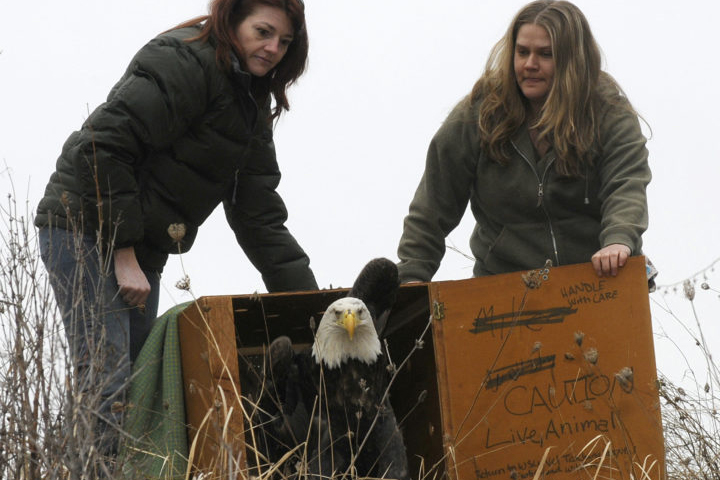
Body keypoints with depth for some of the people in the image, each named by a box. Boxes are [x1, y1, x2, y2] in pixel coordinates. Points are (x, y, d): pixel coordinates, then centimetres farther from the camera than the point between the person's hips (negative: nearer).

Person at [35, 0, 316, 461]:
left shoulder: (251, 105, 14)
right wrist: (124, 253, -21)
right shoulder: (183, 63, -14)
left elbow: (259, 214, 12)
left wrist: (308, 301, 3)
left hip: (138, 249, 10)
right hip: (86, 230, -10)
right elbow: (103, 147, -22)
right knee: (108, 384, -16)